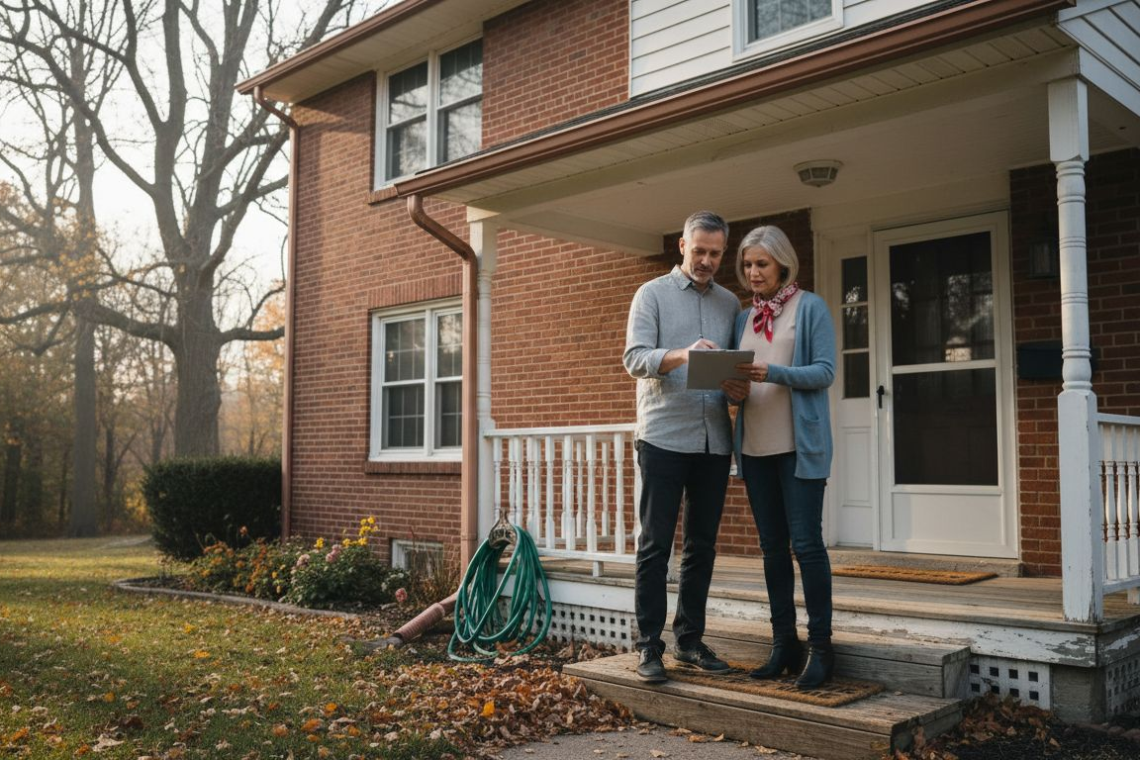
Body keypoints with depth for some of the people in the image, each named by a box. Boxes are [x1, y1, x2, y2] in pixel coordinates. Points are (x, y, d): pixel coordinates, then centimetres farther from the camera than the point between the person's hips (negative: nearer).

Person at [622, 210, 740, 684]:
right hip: (664, 437, -5)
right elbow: (634, 358, -9)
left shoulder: (730, 303, 17)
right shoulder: (653, 294, 3)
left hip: (714, 441, 5)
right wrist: (681, 355, -27)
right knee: (656, 544, -2)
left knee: (702, 544, 9)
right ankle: (649, 646, 5)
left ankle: (689, 640, 19)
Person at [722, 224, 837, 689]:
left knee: (806, 543, -5)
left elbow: (825, 371, -9)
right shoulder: (744, 318, 15)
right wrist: (736, 390, -6)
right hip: (755, 446, 6)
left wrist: (773, 373, -22)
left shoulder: (810, 307, 0)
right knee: (773, 546, 9)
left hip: (800, 445, -5)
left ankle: (820, 646, 5)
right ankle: (784, 643, 17)